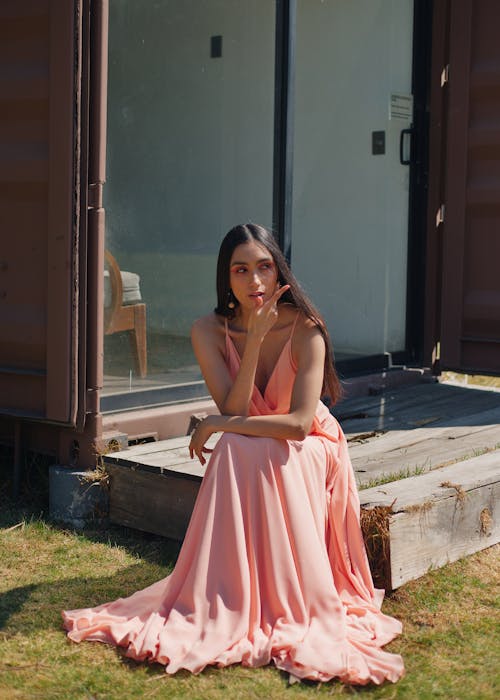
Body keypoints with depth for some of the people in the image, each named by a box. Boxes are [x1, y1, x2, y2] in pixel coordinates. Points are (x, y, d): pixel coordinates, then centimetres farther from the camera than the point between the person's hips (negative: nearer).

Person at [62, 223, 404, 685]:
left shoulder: (304, 328, -21)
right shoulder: (210, 331, -11)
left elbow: (299, 423, -28)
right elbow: (234, 411, -21)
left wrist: (217, 427, -22)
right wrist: (255, 338, -29)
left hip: (308, 455, -3)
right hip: (245, 458, 3)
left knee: (240, 450, -32)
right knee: (234, 448, -31)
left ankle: (288, 607, -22)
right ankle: (227, 607, -21)